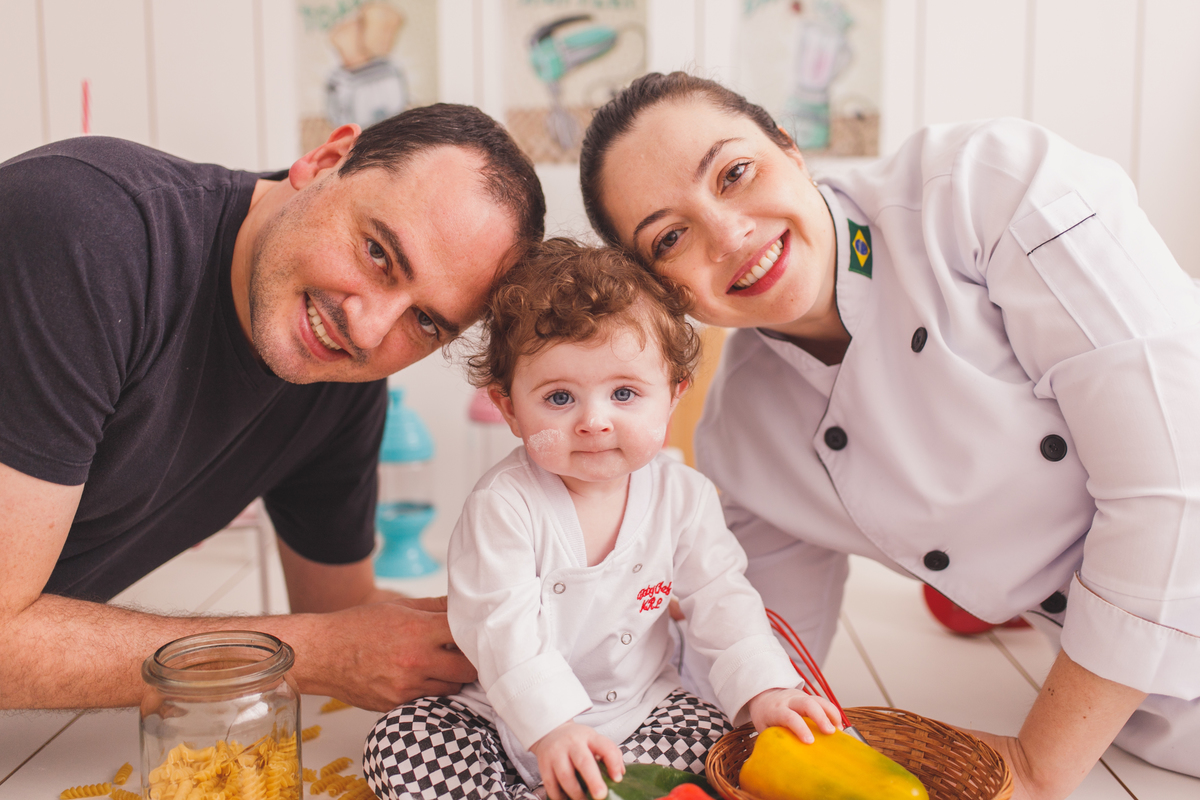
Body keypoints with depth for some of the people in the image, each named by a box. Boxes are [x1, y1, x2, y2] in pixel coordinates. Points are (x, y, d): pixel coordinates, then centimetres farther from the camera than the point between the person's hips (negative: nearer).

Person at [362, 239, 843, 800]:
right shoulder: (504, 505, -21)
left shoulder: (684, 497, -9)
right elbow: (501, 627, -25)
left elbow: (720, 599, -4)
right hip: (515, 719, -3)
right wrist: (551, 727, -35)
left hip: (640, 707, 3)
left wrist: (762, 689, -17)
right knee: (396, 751, -19)